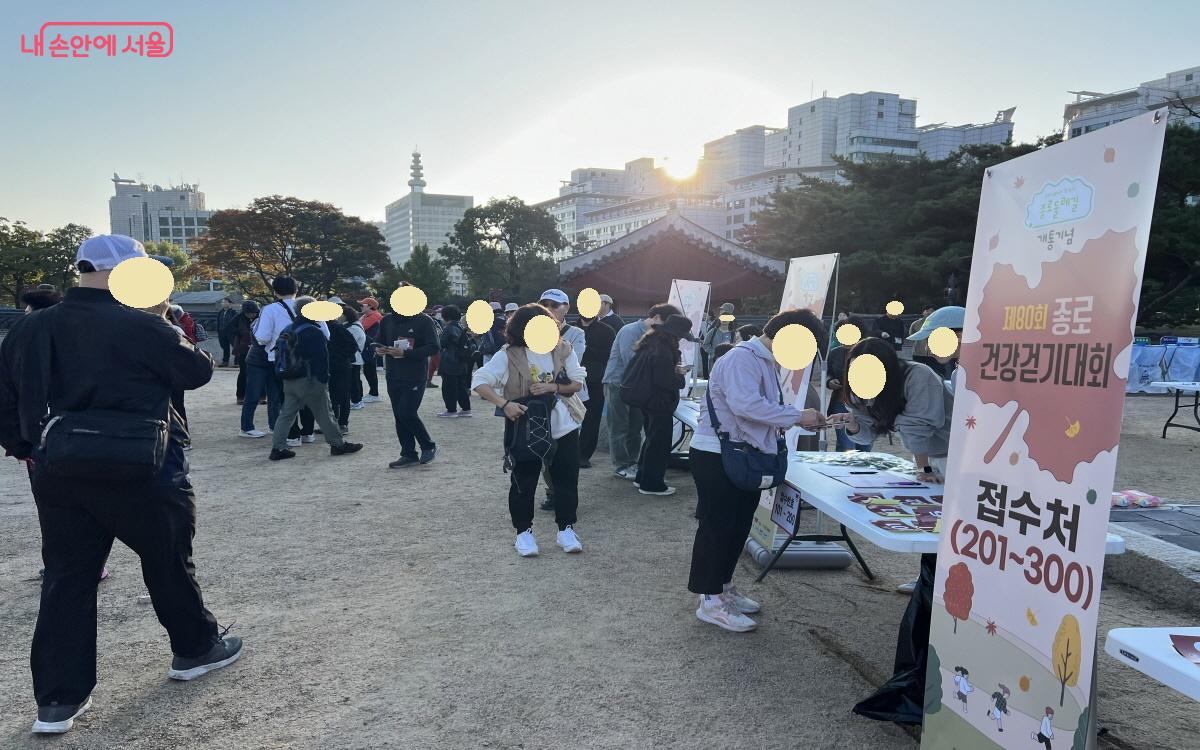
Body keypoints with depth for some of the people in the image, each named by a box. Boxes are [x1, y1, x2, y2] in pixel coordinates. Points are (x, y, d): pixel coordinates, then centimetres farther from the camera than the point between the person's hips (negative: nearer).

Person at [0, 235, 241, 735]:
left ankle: (58, 699, 15)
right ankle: (195, 648, 31)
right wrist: (181, 347, 12)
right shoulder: (140, 327, -14)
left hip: (57, 472, 6)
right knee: (169, 561, 13)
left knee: (66, 577, 12)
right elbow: (198, 371, -6)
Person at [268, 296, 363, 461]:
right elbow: (321, 359, -19)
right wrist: (324, 379, -13)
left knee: (286, 413, 10)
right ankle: (338, 444, 11)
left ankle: (278, 447, 7)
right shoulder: (315, 333, -16)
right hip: (310, 381, -8)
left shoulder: (286, 331, 11)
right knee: (324, 414, 2)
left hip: (289, 381, 8)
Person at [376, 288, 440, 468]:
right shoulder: (387, 320, 9)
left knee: (407, 413, -11)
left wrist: (406, 353, -21)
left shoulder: (424, 320, -7)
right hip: (394, 377, 6)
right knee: (399, 416, 8)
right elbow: (380, 343, 20)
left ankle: (428, 446, 10)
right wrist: (381, 349, -5)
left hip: (415, 377, -6)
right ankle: (409, 455, 18)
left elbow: (433, 347, -13)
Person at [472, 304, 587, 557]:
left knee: (567, 479, 8)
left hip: (563, 428, 3)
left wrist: (553, 387, -15)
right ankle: (523, 532, 23)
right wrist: (504, 404, -27)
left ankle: (566, 529, 24)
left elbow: (578, 382, 2)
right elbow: (480, 382, -14)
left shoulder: (563, 350, -1)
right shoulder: (509, 355, -9)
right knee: (523, 482, 7)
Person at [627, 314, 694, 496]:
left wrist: (673, 369, 4)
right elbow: (666, 382, -26)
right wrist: (680, 375, -8)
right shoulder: (663, 351, -25)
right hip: (659, 403, -10)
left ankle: (642, 477, 30)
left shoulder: (651, 343, 5)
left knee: (652, 439, 21)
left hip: (646, 399, 10)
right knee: (659, 442, 2)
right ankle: (652, 484, 10)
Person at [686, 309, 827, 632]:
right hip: (716, 456, -10)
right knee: (718, 526, -3)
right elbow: (746, 404, -31)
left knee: (738, 526, 16)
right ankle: (710, 601, 7)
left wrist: (802, 420, 1)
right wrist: (797, 416, -26)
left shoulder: (767, 362, 14)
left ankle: (722, 587, 31)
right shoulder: (741, 358, -19)